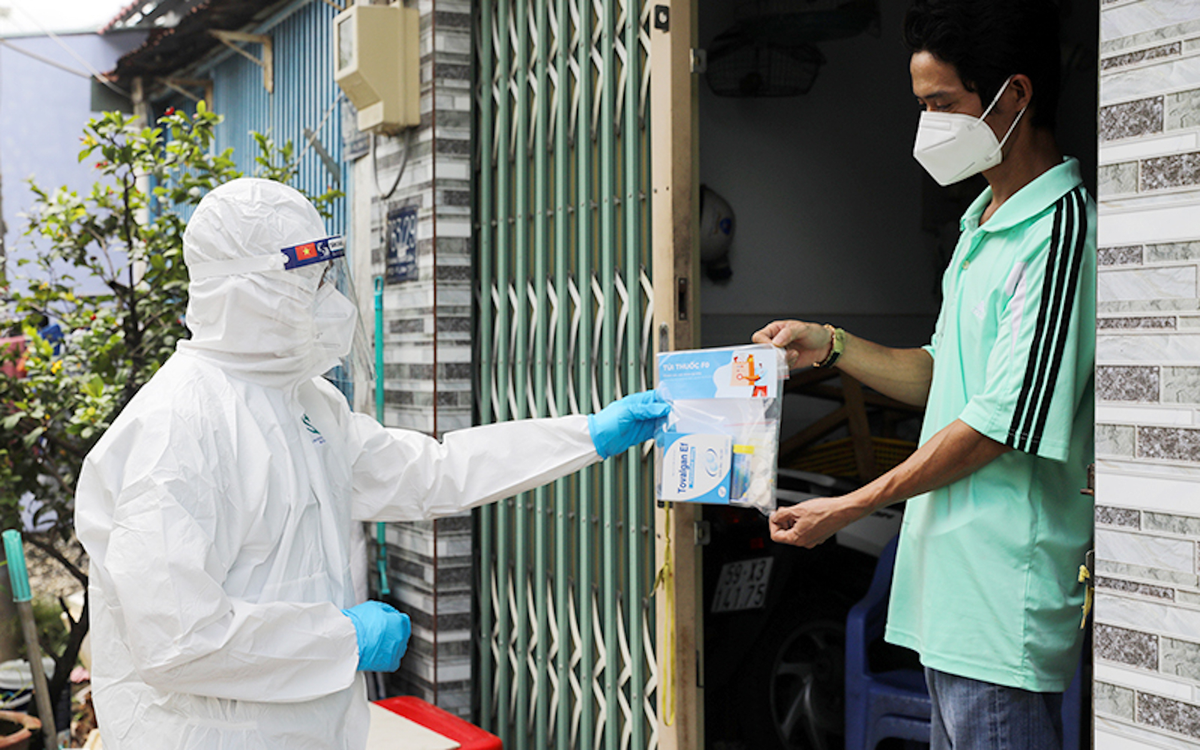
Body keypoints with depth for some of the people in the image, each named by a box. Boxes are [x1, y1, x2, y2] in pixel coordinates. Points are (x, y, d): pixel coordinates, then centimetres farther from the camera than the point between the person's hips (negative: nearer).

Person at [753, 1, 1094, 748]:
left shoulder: (1060, 231, -17)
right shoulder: (984, 223, 14)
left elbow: (998, 426, -19)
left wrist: (846, 509, -13)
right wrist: (832, 345, 7)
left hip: (1007, 595, -9)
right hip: (953, 587, 9)